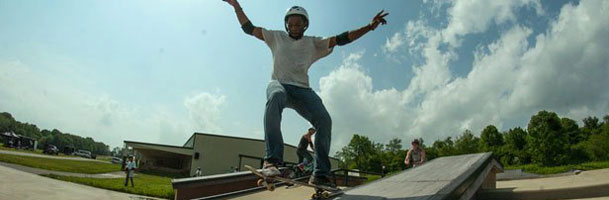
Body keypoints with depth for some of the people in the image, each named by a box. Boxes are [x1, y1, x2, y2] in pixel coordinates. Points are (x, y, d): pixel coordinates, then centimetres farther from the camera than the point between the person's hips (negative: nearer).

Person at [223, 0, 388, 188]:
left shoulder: (314, 43, 19)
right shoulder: (276, 37, 19)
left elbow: (341, 39, 12)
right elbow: (249, 28, 19)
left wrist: (369, 27, 5)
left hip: (302, 89, 3)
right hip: (279, 84, -2)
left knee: (324, 120, -21)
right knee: (276, 97, -40)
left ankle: (320, 173, -13)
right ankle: (272, 159, -46)